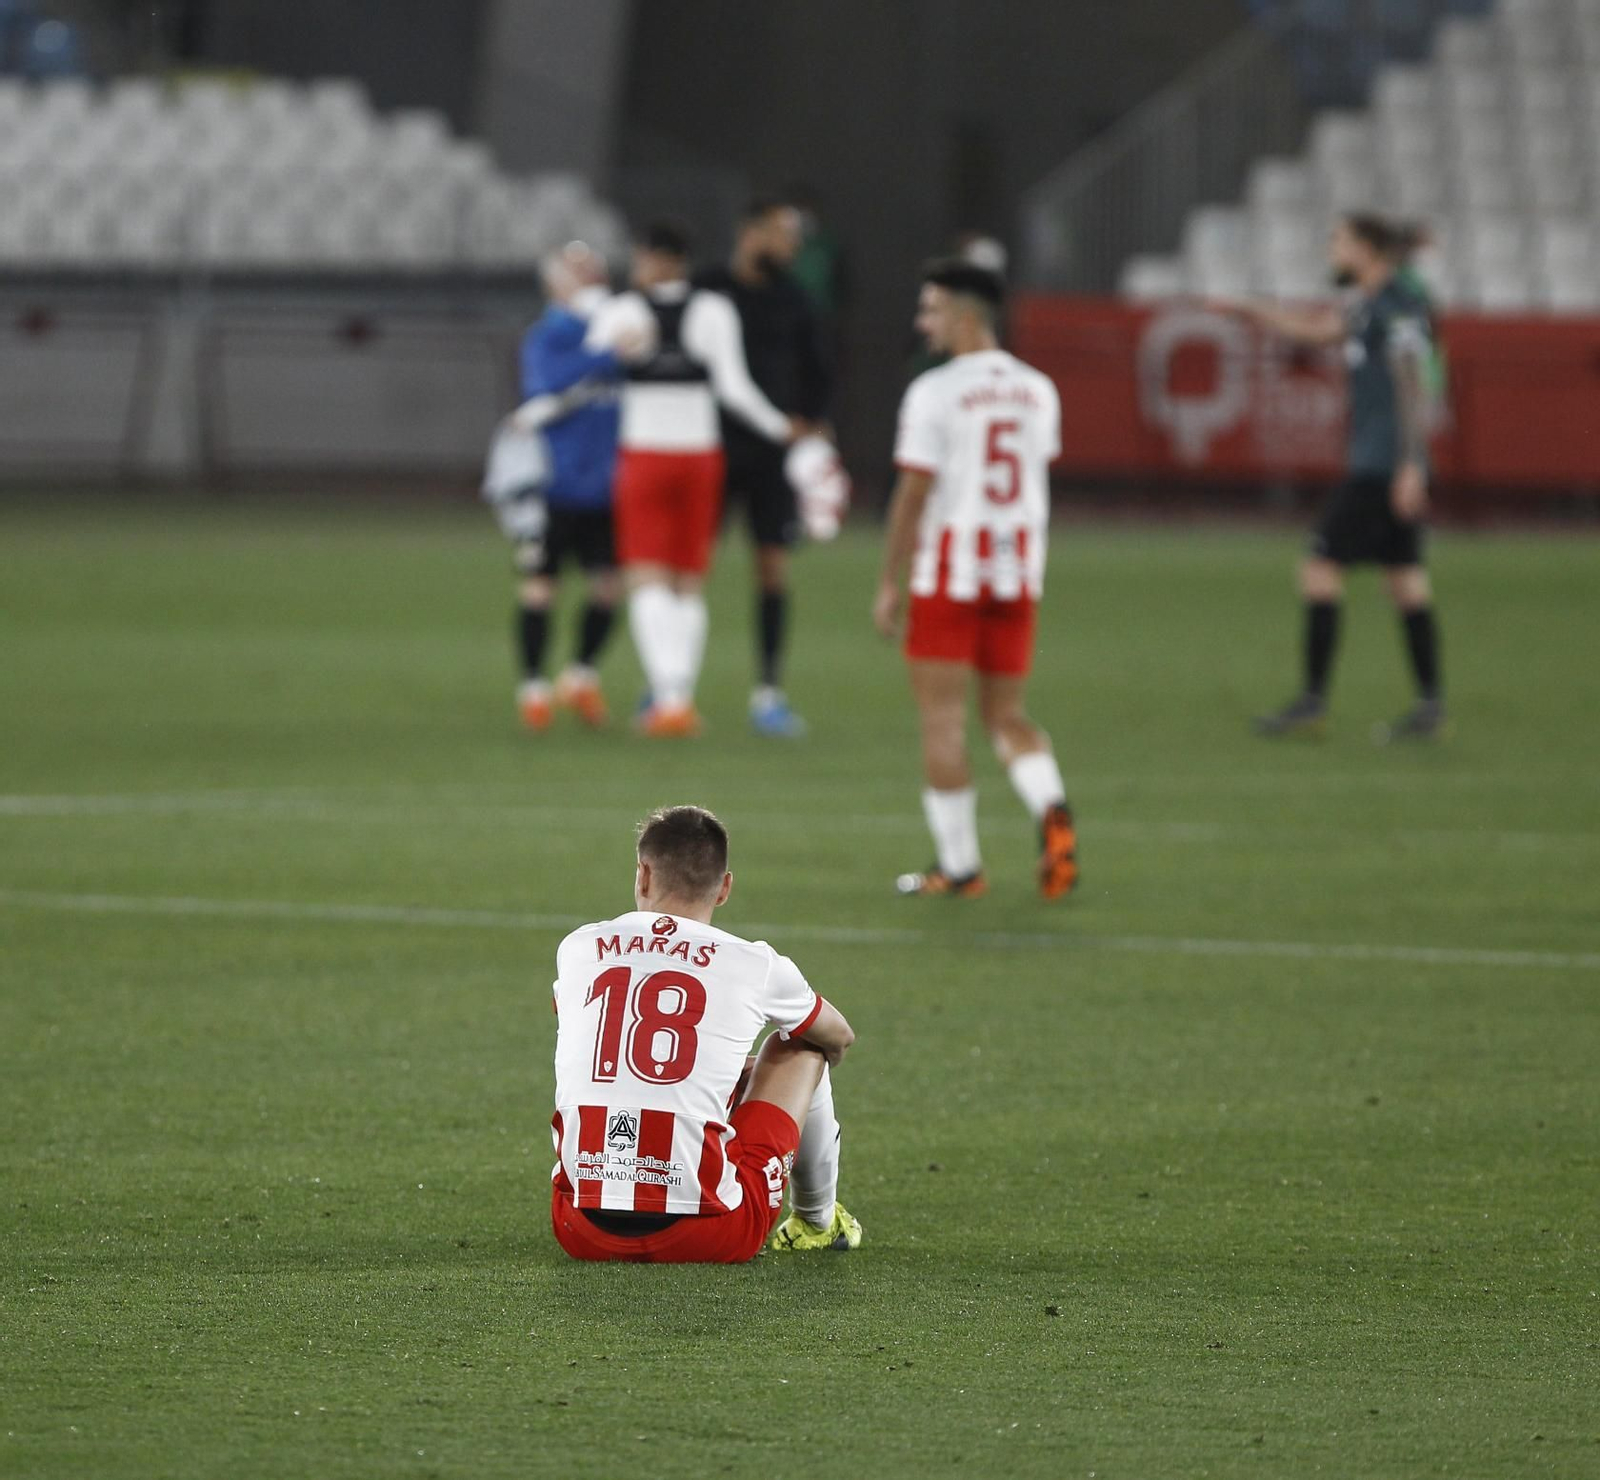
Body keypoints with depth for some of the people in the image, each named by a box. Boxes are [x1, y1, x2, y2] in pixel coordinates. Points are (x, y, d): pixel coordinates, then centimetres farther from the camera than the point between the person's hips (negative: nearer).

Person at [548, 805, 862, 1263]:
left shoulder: (577, 949, 9)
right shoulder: (754, 964, 3)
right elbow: (839, 1037, 26)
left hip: (583, 1234, 2)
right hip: (708, 1237, -2)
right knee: (801, 1047, 22)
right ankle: (816, 1220, 39)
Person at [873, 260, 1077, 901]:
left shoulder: (935, 392, -11)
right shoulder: (1037, 391, 6)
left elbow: (913, 494, -11)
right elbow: (1038, 475, 13)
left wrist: (890, 583, -5)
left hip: (949, 573, -5)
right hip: (1019, 571, 5)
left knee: (942, 716, 3)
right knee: (1005, 714, 14)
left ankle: (959, 865, 4)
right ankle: (1052, 811, -12)